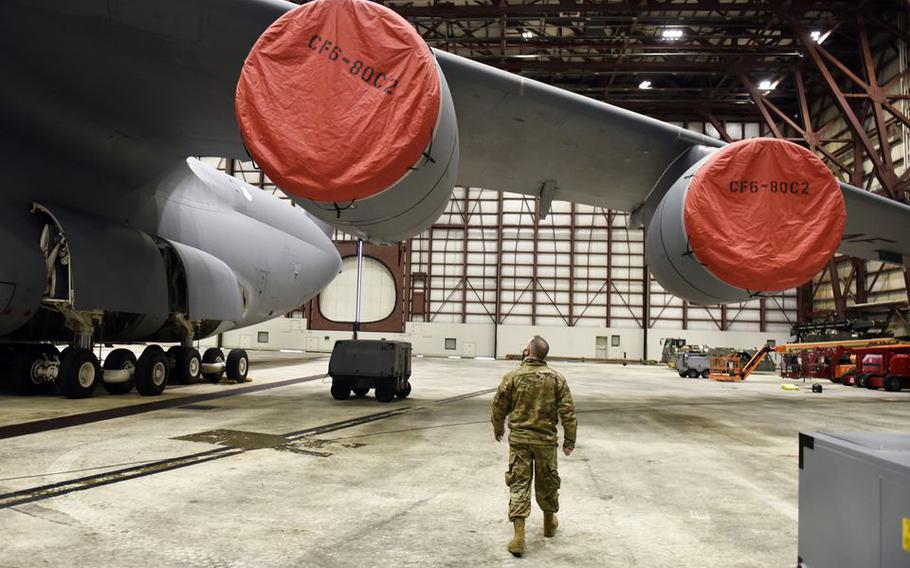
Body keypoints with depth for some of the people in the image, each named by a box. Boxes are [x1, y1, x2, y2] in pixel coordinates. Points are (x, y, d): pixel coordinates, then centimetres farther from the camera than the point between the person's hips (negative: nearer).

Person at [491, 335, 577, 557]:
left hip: (518, 439, -1)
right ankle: (549, 522, 38)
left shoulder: (512, 377, -7)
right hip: (545, 439, 1)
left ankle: (519, 535, -5)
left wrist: (498, 429, 19)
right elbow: (568, 411, -4)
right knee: (547, 482, 19)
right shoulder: (556, 379, -3)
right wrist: (569, 440, 4)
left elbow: (499, 406, 0)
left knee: (518, 484, 2)